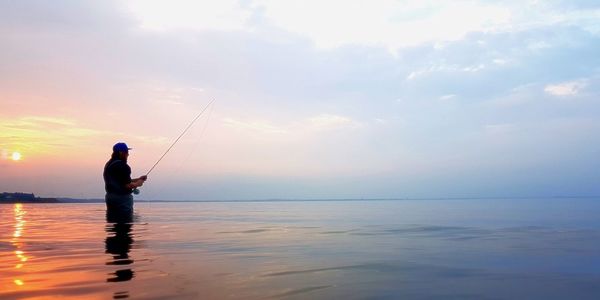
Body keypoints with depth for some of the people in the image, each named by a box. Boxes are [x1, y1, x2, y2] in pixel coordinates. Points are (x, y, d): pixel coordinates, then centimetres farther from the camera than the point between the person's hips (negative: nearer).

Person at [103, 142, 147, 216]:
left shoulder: (108, 164, 13)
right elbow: (127, 185, -21)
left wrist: (138, 179, 16)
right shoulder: (122, 166, -18)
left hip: (110, 197, 9)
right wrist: (138, 184, -2)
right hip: (123, 198, -9)